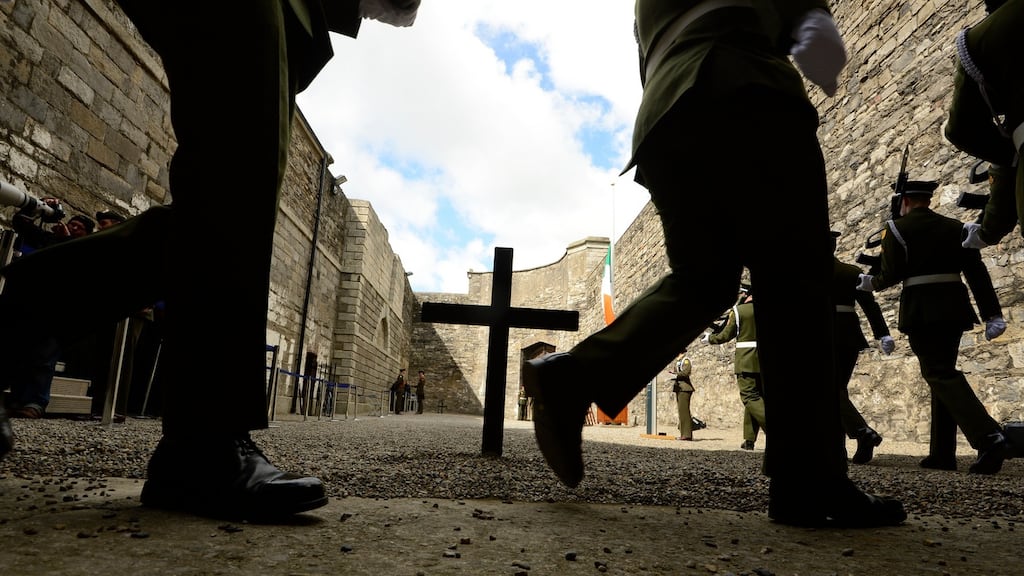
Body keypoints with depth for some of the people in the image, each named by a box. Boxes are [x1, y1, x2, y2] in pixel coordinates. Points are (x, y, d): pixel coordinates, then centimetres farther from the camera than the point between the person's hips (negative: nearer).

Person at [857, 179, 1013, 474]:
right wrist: (992, 314, 3)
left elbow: (890, 275, -6)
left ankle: (990, 438, -28)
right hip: (953, 308, 6)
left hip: (921, 309, -6)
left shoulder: (896, 228, 0)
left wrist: (871, 283, 16)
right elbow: (978, 273, 6)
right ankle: (942, 454, 13)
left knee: (941, 376, -8)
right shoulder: (955, 226, 13)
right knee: (942, 374, 11)